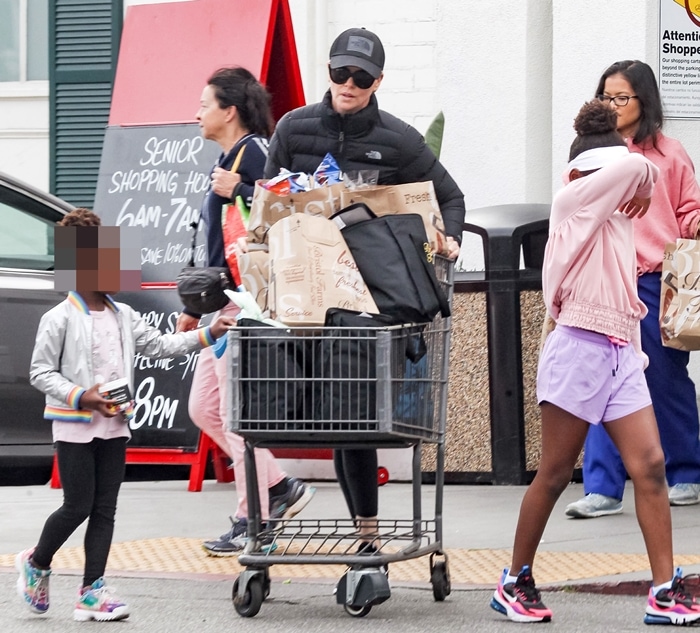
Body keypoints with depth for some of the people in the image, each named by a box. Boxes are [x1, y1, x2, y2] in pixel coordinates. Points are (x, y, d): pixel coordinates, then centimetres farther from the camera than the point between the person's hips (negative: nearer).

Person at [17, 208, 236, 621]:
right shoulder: (60, 319, -9)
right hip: (75, 427, -6)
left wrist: (208, 334, 0)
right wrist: (81, 396, -19)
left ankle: (92, 592, 5)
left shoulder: (123, 316, 9)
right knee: (78, 506, -5)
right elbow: (41, 373, -8)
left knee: (105, 509, 3)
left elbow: (159, 345, 9)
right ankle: (36, 563, 21)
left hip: (114, 425, 6)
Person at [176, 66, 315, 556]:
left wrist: (236, 191, -24)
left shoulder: (255, 152, -10)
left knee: (238, 413, -6)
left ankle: (252, 523, 2)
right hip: (225, 304, 11)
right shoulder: (228, 159, 19)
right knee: (203, 408, 12)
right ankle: (280, 487, 18)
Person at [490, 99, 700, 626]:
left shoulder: (617, 220, 20)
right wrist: (643, 184, 2)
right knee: (556, 473, 0)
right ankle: (516, 582, 13)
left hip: (622, 354, 7)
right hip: (581, 347, -7)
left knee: (650, 465, -3)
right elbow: (637, 168, -17)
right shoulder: (573, 202, -3)